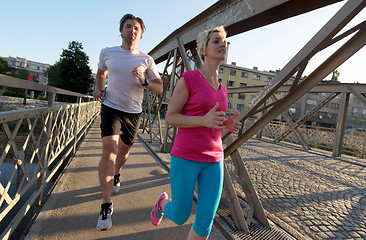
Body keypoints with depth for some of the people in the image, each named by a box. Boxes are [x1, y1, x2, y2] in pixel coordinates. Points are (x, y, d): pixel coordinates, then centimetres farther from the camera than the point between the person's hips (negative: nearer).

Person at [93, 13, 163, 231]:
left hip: (134, 112, 2)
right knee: (109, 149, -17)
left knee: (124, 149, 13)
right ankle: (107, 205, -10)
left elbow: (160, 88, -1)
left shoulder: (146, 60, 0)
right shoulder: (107, 53, 3)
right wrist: (99, 89, 1)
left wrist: (144, 81, -20)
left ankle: (116, 176, 47)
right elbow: (101, 74, 21)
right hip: (111, 108, -1)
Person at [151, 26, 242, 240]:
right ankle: (164, 202, 45)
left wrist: (227, 124, -1)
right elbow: (170, 118, -7)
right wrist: (204, 120, -23)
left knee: (206, 220, 4)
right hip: (185, 158, -5)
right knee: (179, 218, 10)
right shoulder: (188, 78, -6)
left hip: (213, 160, 5)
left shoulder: (221, 89, 13)